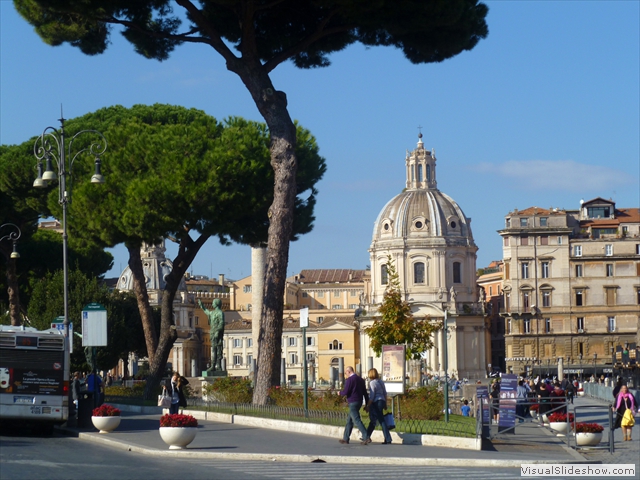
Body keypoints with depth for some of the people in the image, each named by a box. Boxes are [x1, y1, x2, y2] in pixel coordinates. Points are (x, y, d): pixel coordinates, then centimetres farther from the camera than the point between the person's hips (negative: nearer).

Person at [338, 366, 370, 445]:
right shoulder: (360, 379, 13)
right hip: (359, 402, 9)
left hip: (352, 403, -9)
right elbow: (365, 392, 14)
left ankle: (366, 438, -20)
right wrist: (367, 404, 17)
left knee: (357, 421, -11)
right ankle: (345, 438, 23)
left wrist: (340, 393, 6)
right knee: (349, 420, 18)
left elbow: (345, 392, -17)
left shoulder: (349, 380, -12)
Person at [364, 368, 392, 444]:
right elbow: (385, 393, 16)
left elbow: (372, 396, -16)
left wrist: (368, 405, -12)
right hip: (382, 401, 8)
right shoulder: (381, 382, 12)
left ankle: (388, 439, -5)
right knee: (372, 420, 16)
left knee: (381, 421, -5)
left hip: (375, 403, -8)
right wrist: (385, 404, 23)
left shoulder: (372, 383, -12)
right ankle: (367, 437, 22)